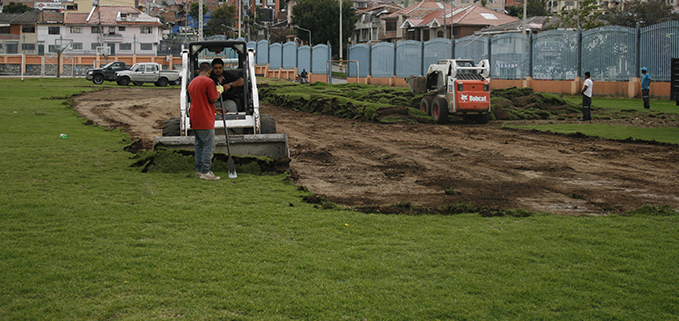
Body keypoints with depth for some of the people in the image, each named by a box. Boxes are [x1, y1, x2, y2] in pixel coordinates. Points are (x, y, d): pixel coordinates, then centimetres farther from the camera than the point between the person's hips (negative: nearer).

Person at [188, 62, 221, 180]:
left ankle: (199, 170, 16)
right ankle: (205, 172, -7)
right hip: (205, 120, -8)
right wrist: (219, 92, 8)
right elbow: (213, 99, -14)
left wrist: (214, 110, 28)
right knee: (208, 145, -5)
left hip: (194, 119, 9)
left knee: (199, 144, 14)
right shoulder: (208, 82, -12)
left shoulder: (192, 82, 15)